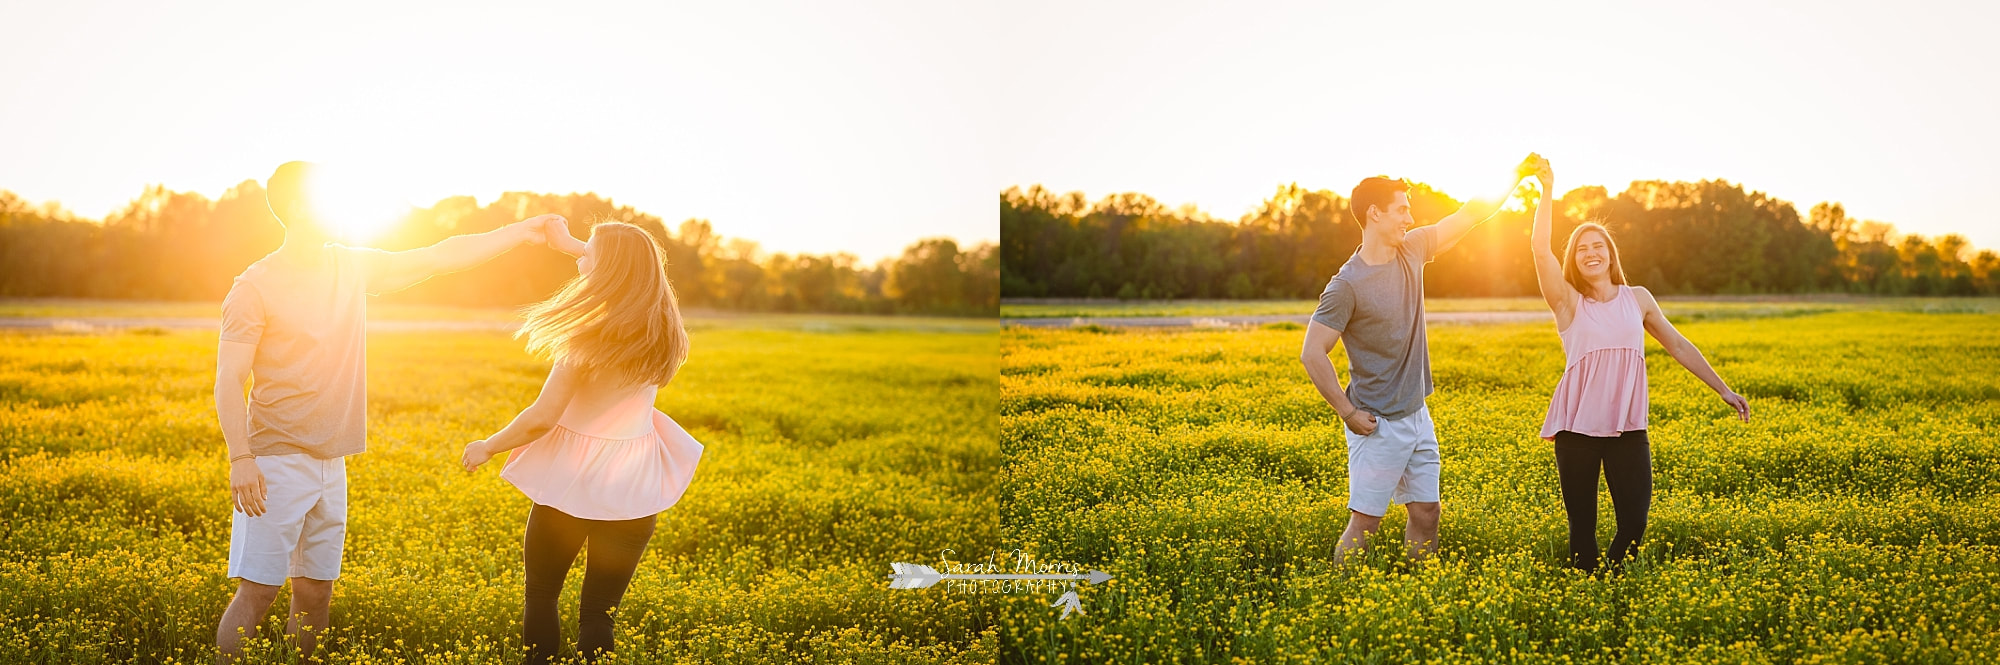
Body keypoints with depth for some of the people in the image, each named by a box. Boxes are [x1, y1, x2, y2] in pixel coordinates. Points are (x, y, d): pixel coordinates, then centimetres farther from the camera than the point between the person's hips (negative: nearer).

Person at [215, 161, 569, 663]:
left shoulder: (352, 267, 8)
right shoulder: (255, 288, -9)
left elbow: (440, 258, 13)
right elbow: (229, 382, -12)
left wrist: (520, 232, 11)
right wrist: (240, 459, -22)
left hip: (330, 465, 6)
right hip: (276, 464, -6)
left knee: (316, 592, 10)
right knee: (258, 591, -6)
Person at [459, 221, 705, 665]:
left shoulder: (589, 337, -19)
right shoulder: (660, 329, -2)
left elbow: (542, 417, -18)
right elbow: (630, 269, 21)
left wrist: (487, 447, -3)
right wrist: (569, 242, 22)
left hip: (574, 478, -4)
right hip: (634, 488, 5)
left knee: (540, 596, 16)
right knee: (599, 612, 9)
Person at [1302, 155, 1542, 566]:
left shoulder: (1412, 251, 2)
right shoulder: (1347, 285, -19)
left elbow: (1471, 215, 11)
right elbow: (1312, 354, -19)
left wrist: (1519, 175, 7)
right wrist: (1347, 413, -17)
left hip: (1417, 416, 7)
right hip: (1377, 425, -7)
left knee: (1427, 512, 11)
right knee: (1365, 521, -3)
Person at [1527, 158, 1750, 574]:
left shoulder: (1638, 299, 12)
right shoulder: (1568, 302, 2)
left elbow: (1678, 345, 18)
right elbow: (1539, 248, -12)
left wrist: (1723, 390, 16)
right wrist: (1548, 191, -15)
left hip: (1628, 429, 2)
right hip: (1577, 429, -2)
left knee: (1634, 523, -5)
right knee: (1582, 527, 0)